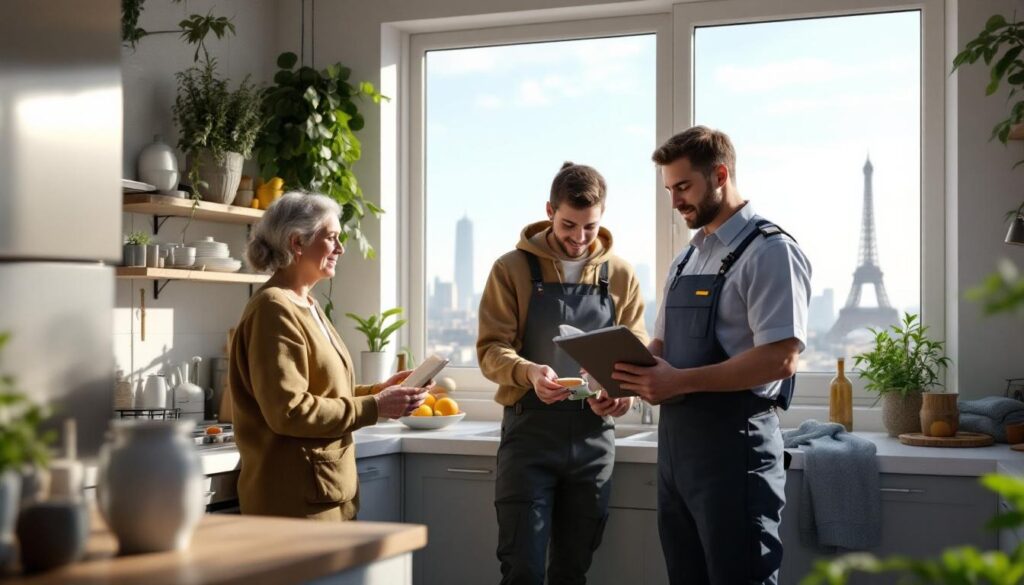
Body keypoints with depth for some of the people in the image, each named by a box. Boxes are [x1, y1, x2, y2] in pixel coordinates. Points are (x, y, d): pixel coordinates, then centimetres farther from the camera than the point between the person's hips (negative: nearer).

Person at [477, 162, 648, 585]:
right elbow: (491, 348, -6)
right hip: (529, 429, -3)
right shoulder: (512, 269, -2)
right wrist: (529, 372, -27)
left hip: (593, 434, 3)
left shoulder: (619, 275, 6)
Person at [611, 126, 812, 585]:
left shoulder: (770, 251, -10)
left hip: (733, 442, -8)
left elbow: (780, 359, -20)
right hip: (675, 438, 8)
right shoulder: (686, 259, 16)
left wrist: (678, 382, -23)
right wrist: (633, 371, -1)